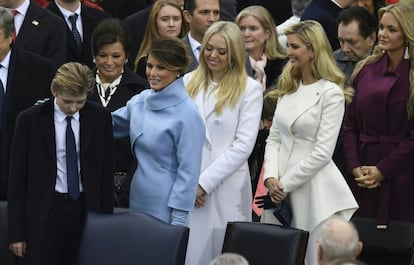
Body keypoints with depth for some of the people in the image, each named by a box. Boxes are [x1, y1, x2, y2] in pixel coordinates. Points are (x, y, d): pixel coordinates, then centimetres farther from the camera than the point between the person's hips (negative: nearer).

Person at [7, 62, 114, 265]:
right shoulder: (30, 120, -5)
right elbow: (17, 177, -2)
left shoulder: (100, 117, 2)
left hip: (86, 210, 2)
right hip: (45, 212, -2)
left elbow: (106, 171, 9)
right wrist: (16, 232, -4)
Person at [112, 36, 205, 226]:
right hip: (138, 200, 7)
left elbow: (188, 170, -13)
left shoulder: (187, 114, -14)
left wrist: (179, 219, -14)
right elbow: (109, 124, 20)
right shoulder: (140, 100, 5)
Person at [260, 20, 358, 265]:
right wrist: (271, 178, -3)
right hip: (280, 191, 6)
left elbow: (322, 152, -13)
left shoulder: (331, 93, -8)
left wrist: (285, 184, -11)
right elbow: (274, 139, 13)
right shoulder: (288, 88, 12)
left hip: (313, 188, -6)